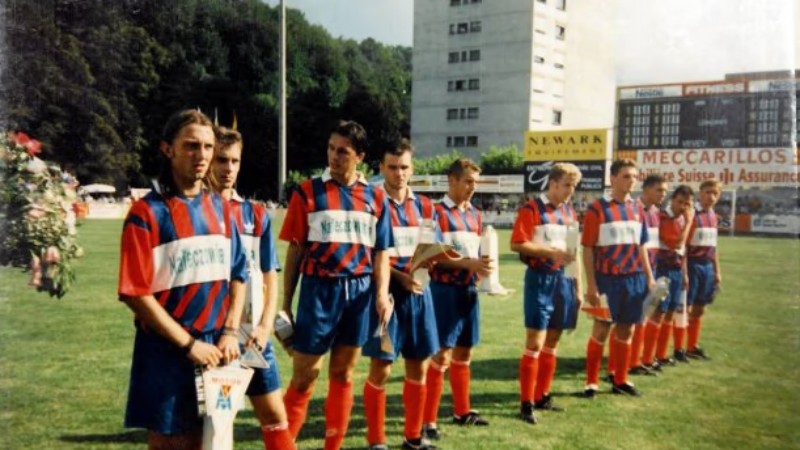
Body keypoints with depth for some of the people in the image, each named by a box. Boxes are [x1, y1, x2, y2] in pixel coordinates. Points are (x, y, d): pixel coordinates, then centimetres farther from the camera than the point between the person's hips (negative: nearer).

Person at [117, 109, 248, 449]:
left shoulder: (220, 208, 7)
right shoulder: (147, 212, -10)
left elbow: (237, 274, 11)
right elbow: (136, 293, -14)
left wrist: (230, 332, -1)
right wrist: (188, 344, -14)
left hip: (215, 348, 5)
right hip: (168, 352, -5)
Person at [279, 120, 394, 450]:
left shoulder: (375, 197, 7)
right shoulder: (308, 192, -1)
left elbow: (380, 251, 10)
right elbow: (295, 250, 0)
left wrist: (382, 293, -5)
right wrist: (286, 303, 0)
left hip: (359, 292, 3)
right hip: (319, 289, -3)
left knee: (343, 374, 12)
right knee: (304, 376, 0)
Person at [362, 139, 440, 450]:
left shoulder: (424, 205, 11)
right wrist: (399, 276, -18)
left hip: (418, 292, 5)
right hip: (386, 291, -5)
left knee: (419, 366, 11)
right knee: (381, 368, -2)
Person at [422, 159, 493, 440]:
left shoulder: (475, 214, 13)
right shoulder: (437, 212, -9)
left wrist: (482, 267, -3)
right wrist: (468, 263, -23)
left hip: (469, 289, 7)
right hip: (445, 290, -7)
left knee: (463, 353, 15)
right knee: (442, 354, -7)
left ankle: (462, 411, 28)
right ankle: (427, 420, 0)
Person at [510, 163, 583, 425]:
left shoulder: (570, 213, 13)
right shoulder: (531, 209, -8)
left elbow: (574, 252, 17)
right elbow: (516, 244, -15)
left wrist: (578, 287, 14)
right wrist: (550, 252, -21)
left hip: (564, 280, 7)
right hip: (541, 279, -7)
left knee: (551, 343, 13)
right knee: (535, 343, -7)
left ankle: (542, 397, 24)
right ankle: (526, 404, 0)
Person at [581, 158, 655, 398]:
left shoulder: (638, 208, 8)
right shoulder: (597, 208, -8)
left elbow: (641, 246, 16)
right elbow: (588, 249, -9)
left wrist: (649, 277, 11)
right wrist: (591, 285, -13)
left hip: (634, 279, 5)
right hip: (607, 278, -5)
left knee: (626, 330, 12)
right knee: (601, 330, 1)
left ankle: (620, 380, 24)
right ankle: (591, 382, 13)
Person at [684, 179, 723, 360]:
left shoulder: (714, 217, 12)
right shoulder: (692, 215, -12)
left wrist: (717, 271, 18)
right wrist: (684, 271, -19)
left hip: (708, 266, 7)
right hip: (693, 265, -7)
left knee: (699, 308, 13)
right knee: (685, 307, -2)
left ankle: (693, 346, 23)